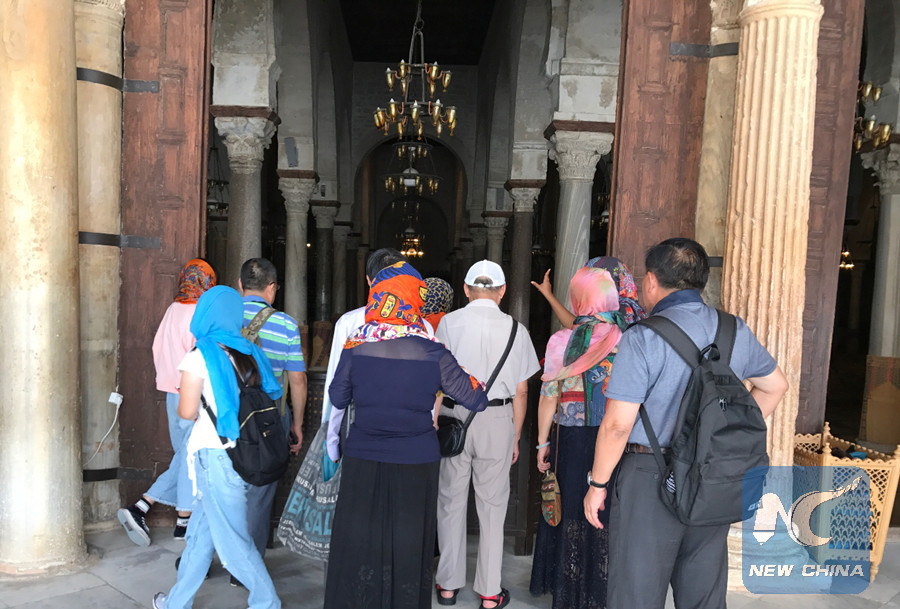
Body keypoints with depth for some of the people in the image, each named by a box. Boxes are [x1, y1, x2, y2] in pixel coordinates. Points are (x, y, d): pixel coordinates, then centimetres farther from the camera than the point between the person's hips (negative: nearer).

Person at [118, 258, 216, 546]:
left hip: (173, 393, 8)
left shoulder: (172, 310, 9)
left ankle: (139, 508, 12)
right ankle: (184, 521, 16)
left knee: (184, 458, 17)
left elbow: (158, 350, 14)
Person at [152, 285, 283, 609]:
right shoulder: (249, 353, 6)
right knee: (201, 533, 20)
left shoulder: (200, 357, -10)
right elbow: (269, 397, 9)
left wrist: (200, 410, 10)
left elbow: (187, 411, -12)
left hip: (216, 455, -6)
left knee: (233, 539, 6)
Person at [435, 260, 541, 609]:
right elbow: (521, 391, 1)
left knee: (451, 501, 12)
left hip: (453, 417, 1)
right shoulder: (515, 328, -1)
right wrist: (515, 437, 10)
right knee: (492, 505, 9)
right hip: (497, 419, 0)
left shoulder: (448, 322, -2)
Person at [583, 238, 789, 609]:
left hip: (652, 482, -6)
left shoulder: (643, 338, -15)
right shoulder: (737, 331, 5)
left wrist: (597, 485, -6)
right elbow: (775, 386, 20)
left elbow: (617, 425, -17)